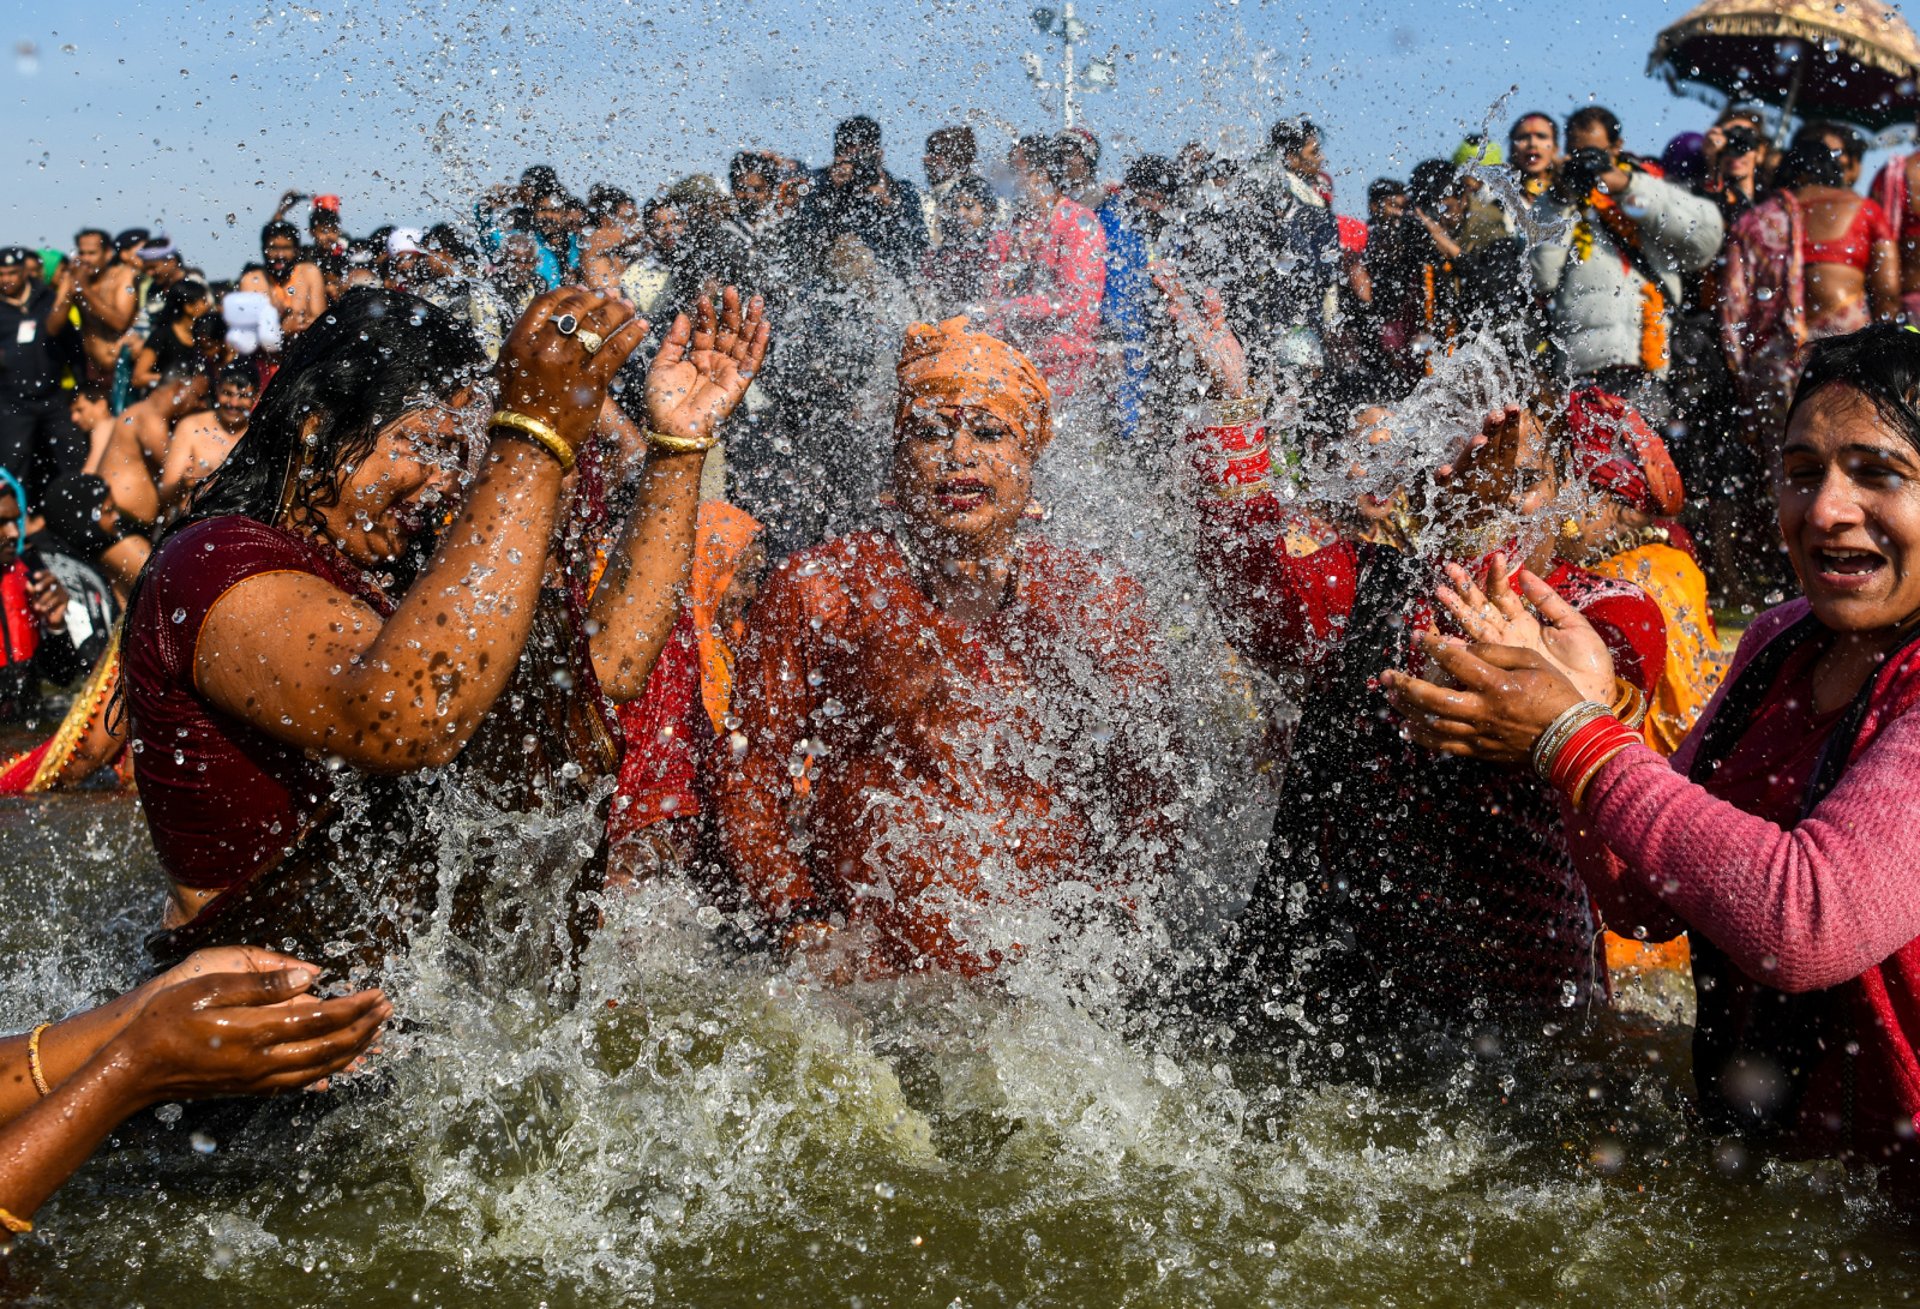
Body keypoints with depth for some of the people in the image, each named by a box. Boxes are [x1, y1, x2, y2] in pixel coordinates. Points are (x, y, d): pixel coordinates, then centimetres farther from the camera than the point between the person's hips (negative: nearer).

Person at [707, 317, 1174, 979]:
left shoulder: (1097, 598, 12)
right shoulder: (818, 590, 7)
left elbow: (1142, 789, 13)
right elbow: (746, 772, 8)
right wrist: (807, 928, -2)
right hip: (865, 977, -1)